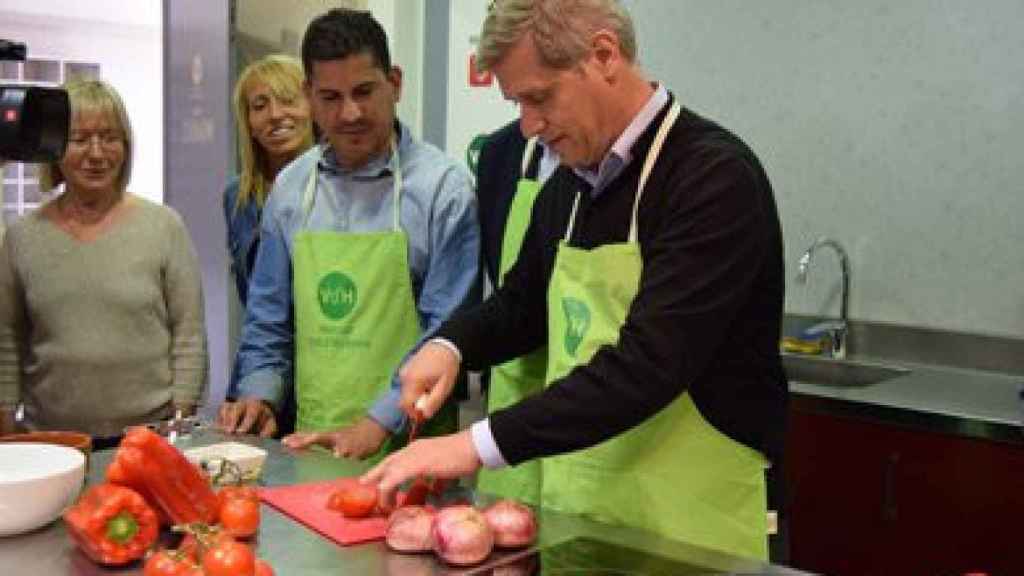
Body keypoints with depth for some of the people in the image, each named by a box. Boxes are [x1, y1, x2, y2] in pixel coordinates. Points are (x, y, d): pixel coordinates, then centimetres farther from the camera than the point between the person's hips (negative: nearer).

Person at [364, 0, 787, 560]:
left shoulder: (714, 177, -17)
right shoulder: (566, 187, 7)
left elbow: (650, 361, -26)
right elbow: (521, 304, 21)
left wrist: (479, 445, -26)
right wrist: (450, 345, 1)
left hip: (692, 529, -6)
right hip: (571, 510, 7)